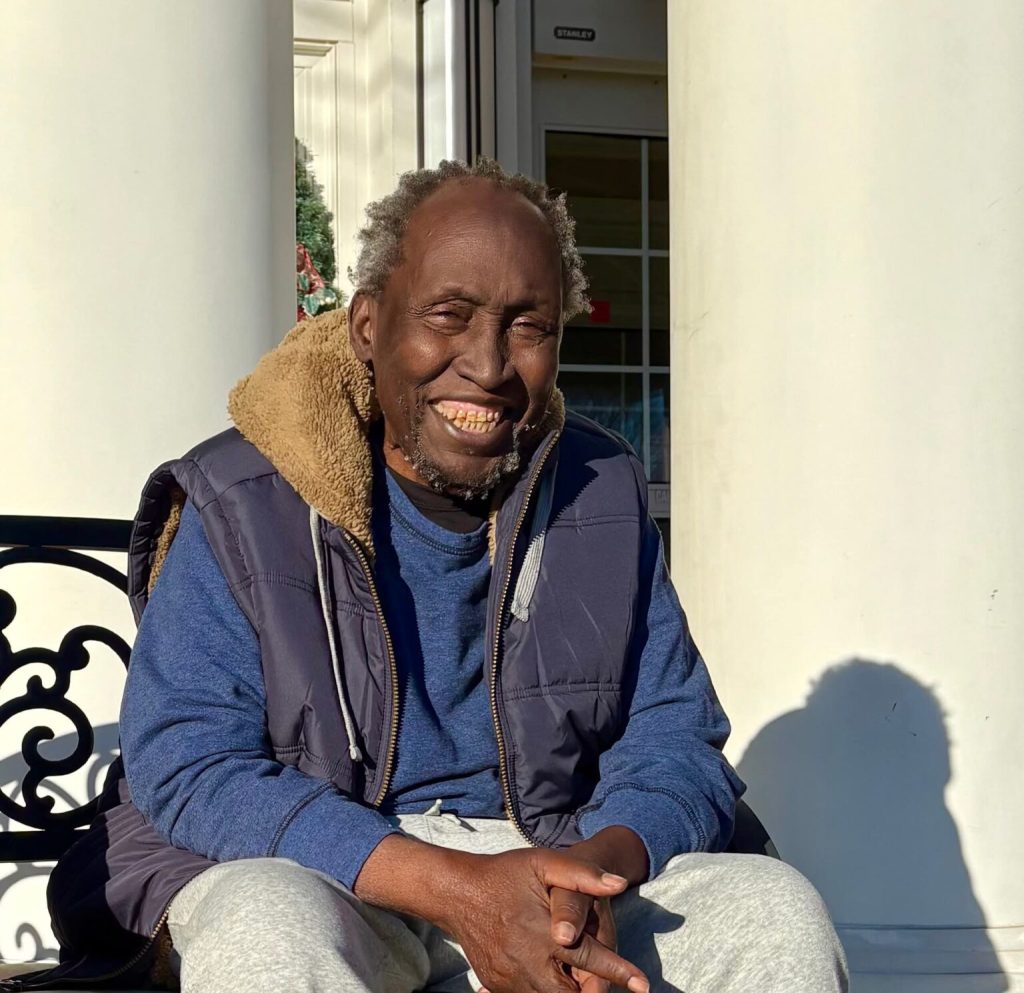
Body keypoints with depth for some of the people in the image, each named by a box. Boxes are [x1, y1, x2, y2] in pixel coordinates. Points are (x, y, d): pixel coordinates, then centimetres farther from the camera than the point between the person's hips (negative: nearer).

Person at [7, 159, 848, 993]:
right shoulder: (242, 507, -5)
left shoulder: (604, 494, 7)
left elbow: (676, 743, 7)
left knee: (776, 910, -21)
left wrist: (599, 866, -19)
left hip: (553, 881, 3)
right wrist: (454, 887, -26)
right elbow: (185, 769, -14)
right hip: (310, 877, -3)